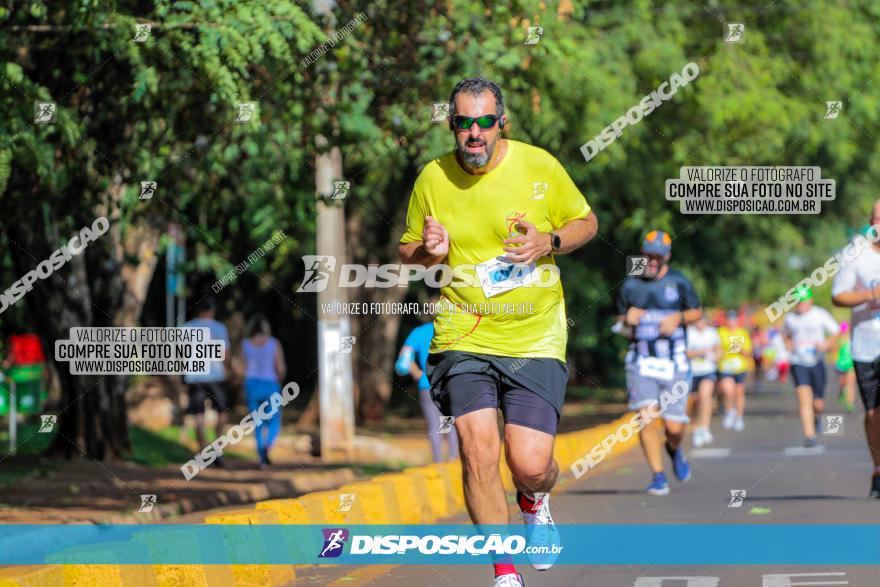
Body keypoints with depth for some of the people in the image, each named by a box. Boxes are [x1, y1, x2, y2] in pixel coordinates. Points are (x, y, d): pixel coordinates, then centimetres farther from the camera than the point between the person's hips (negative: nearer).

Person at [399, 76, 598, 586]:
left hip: (535, 339, -1)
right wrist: (429, 251, -9)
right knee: (478, 450, -15)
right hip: (463, 338, 1)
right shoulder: (432, 179, 1)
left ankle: (535, 502, 31)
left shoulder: (539, 166, -3)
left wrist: (549, 242, -10)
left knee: (530, 465, -9)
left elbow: (587, 222, 11)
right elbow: (407, 252, 15)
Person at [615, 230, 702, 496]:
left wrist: (678, 318, -10)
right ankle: (658, 477, -7)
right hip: (641, 361, 1)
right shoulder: (630, 285, 6)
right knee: (646, 418, -15)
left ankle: (674, 449, 34)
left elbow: (697, 312, 11)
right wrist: (627, 319, -8)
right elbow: (620, 321, 15)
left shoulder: (679, 282, 2)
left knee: (674, 426, -3)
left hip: (674, 363, -1)